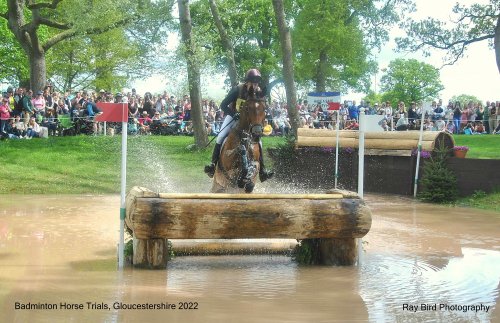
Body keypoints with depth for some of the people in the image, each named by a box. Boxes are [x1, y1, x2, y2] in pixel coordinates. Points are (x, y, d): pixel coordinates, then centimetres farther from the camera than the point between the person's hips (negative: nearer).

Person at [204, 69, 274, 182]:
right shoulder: (238, 89, -24)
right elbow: (223, 105, -24)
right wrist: (234, 114, -39)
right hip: (233, 116, -2)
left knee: (258, 141, -8)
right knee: (221, 137, -19)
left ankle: (262, 172, -6)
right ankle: (213, 164, -13)